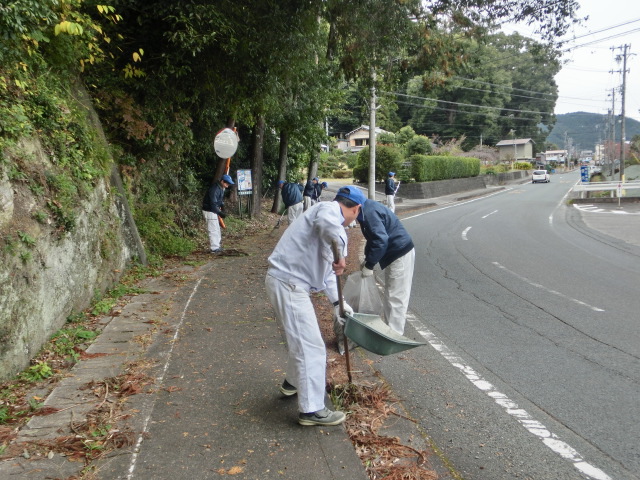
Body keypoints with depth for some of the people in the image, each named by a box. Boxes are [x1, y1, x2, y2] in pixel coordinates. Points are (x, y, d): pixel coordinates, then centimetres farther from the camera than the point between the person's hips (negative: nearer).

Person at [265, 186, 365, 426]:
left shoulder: (329, 215, 22)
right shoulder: (330, 209, -10)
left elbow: (326, 269, 26)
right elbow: (327, 222, -40)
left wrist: (336, 302, 24)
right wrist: (340, 251, -30)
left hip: (290, 282, 11)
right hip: (288, 283, -11)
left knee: (302, 340, 28)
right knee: (311, 347, -5)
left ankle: (293, 383, 48)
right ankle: (311, 410, 3)